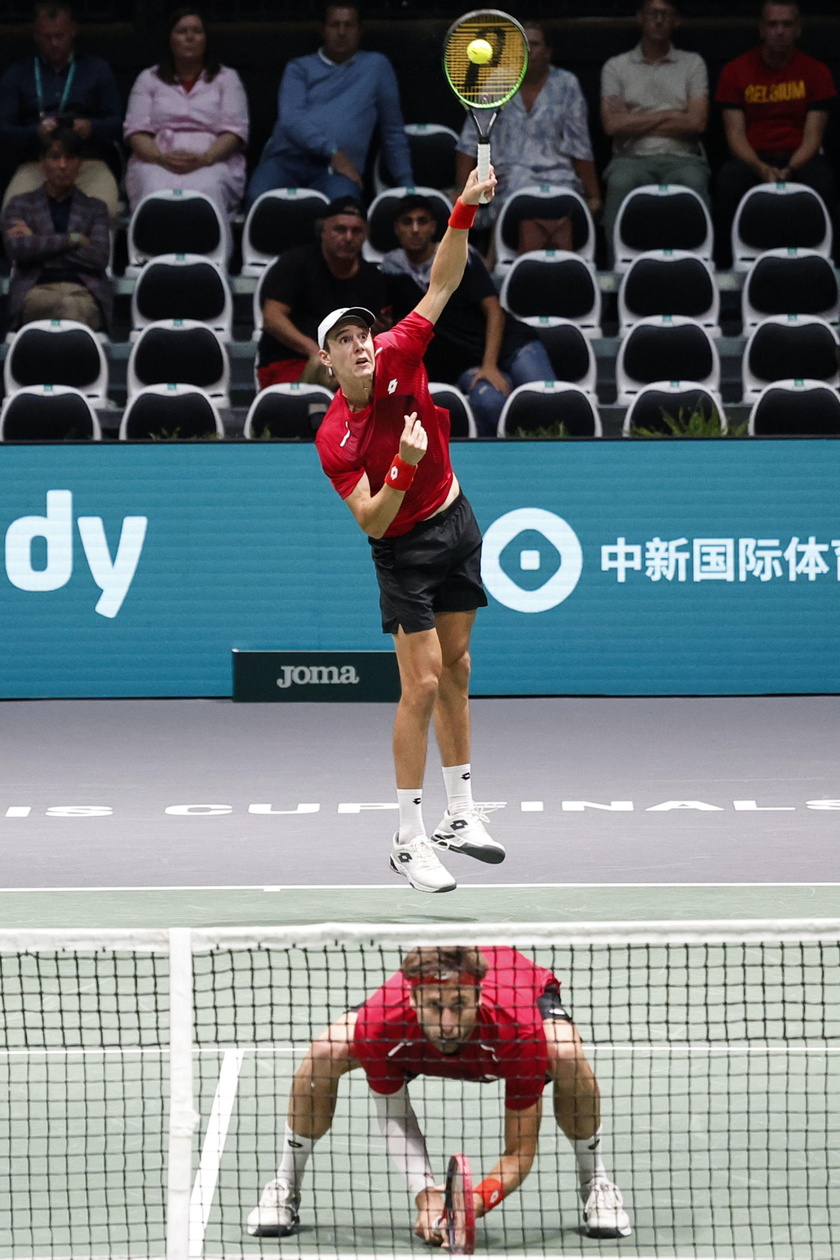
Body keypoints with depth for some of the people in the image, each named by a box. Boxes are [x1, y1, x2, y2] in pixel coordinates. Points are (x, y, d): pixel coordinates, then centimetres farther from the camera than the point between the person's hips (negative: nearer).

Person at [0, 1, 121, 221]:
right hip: (35, 163, 0)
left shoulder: (97, 69, 19)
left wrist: (92, 128, -13)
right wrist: (36, 132, -14)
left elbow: (117, 122, 10)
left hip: (90, 161, 0)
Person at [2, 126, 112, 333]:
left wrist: (37, 242, 5)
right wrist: (73, 239, 2)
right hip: (36, 290, 0)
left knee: (73, 306, -41)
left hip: (85, 290, 1)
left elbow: (99, 259, 6)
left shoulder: (94, 208, 25)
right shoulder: (20, 205, 24)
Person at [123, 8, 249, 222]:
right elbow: (136, 131, 9)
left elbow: (235, 132, 6)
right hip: (156, 162, 1)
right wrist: (161, 158, -13)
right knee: (156, 192, -38)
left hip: (211, 161, -1)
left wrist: (203, 159, -15)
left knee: (206, 191, -39)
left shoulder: (226, 78, 18)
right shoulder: (148, 79, 21)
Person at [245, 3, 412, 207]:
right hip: (287, 160, 1)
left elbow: (393, 133, 22)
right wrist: (332, 152, -15)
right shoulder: (299, 68, 17)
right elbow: (290, 119, -2)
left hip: (335, 170, -1)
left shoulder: (377, 66, 19)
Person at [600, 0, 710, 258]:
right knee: (620, 182, -37)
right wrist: (669, 115, 2)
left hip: (682, 158, 0)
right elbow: (612, 125, 1)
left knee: (692, 181, -37)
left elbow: (697, 123, 3)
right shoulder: (616, 67, 16)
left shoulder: (692, 64, 17)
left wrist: (636, 122, 2)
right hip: (632, 158, 0)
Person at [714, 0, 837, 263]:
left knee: (822, 183, -35)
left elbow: (812, 136, -2)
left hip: (799, 156, 0)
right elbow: (735, 133, -3)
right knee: (729, 183, -35)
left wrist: (789, 170, -22)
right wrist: (761, 169, -22)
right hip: (751, 158, 0)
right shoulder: (735, 71, 4)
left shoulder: (816, 72, 4)